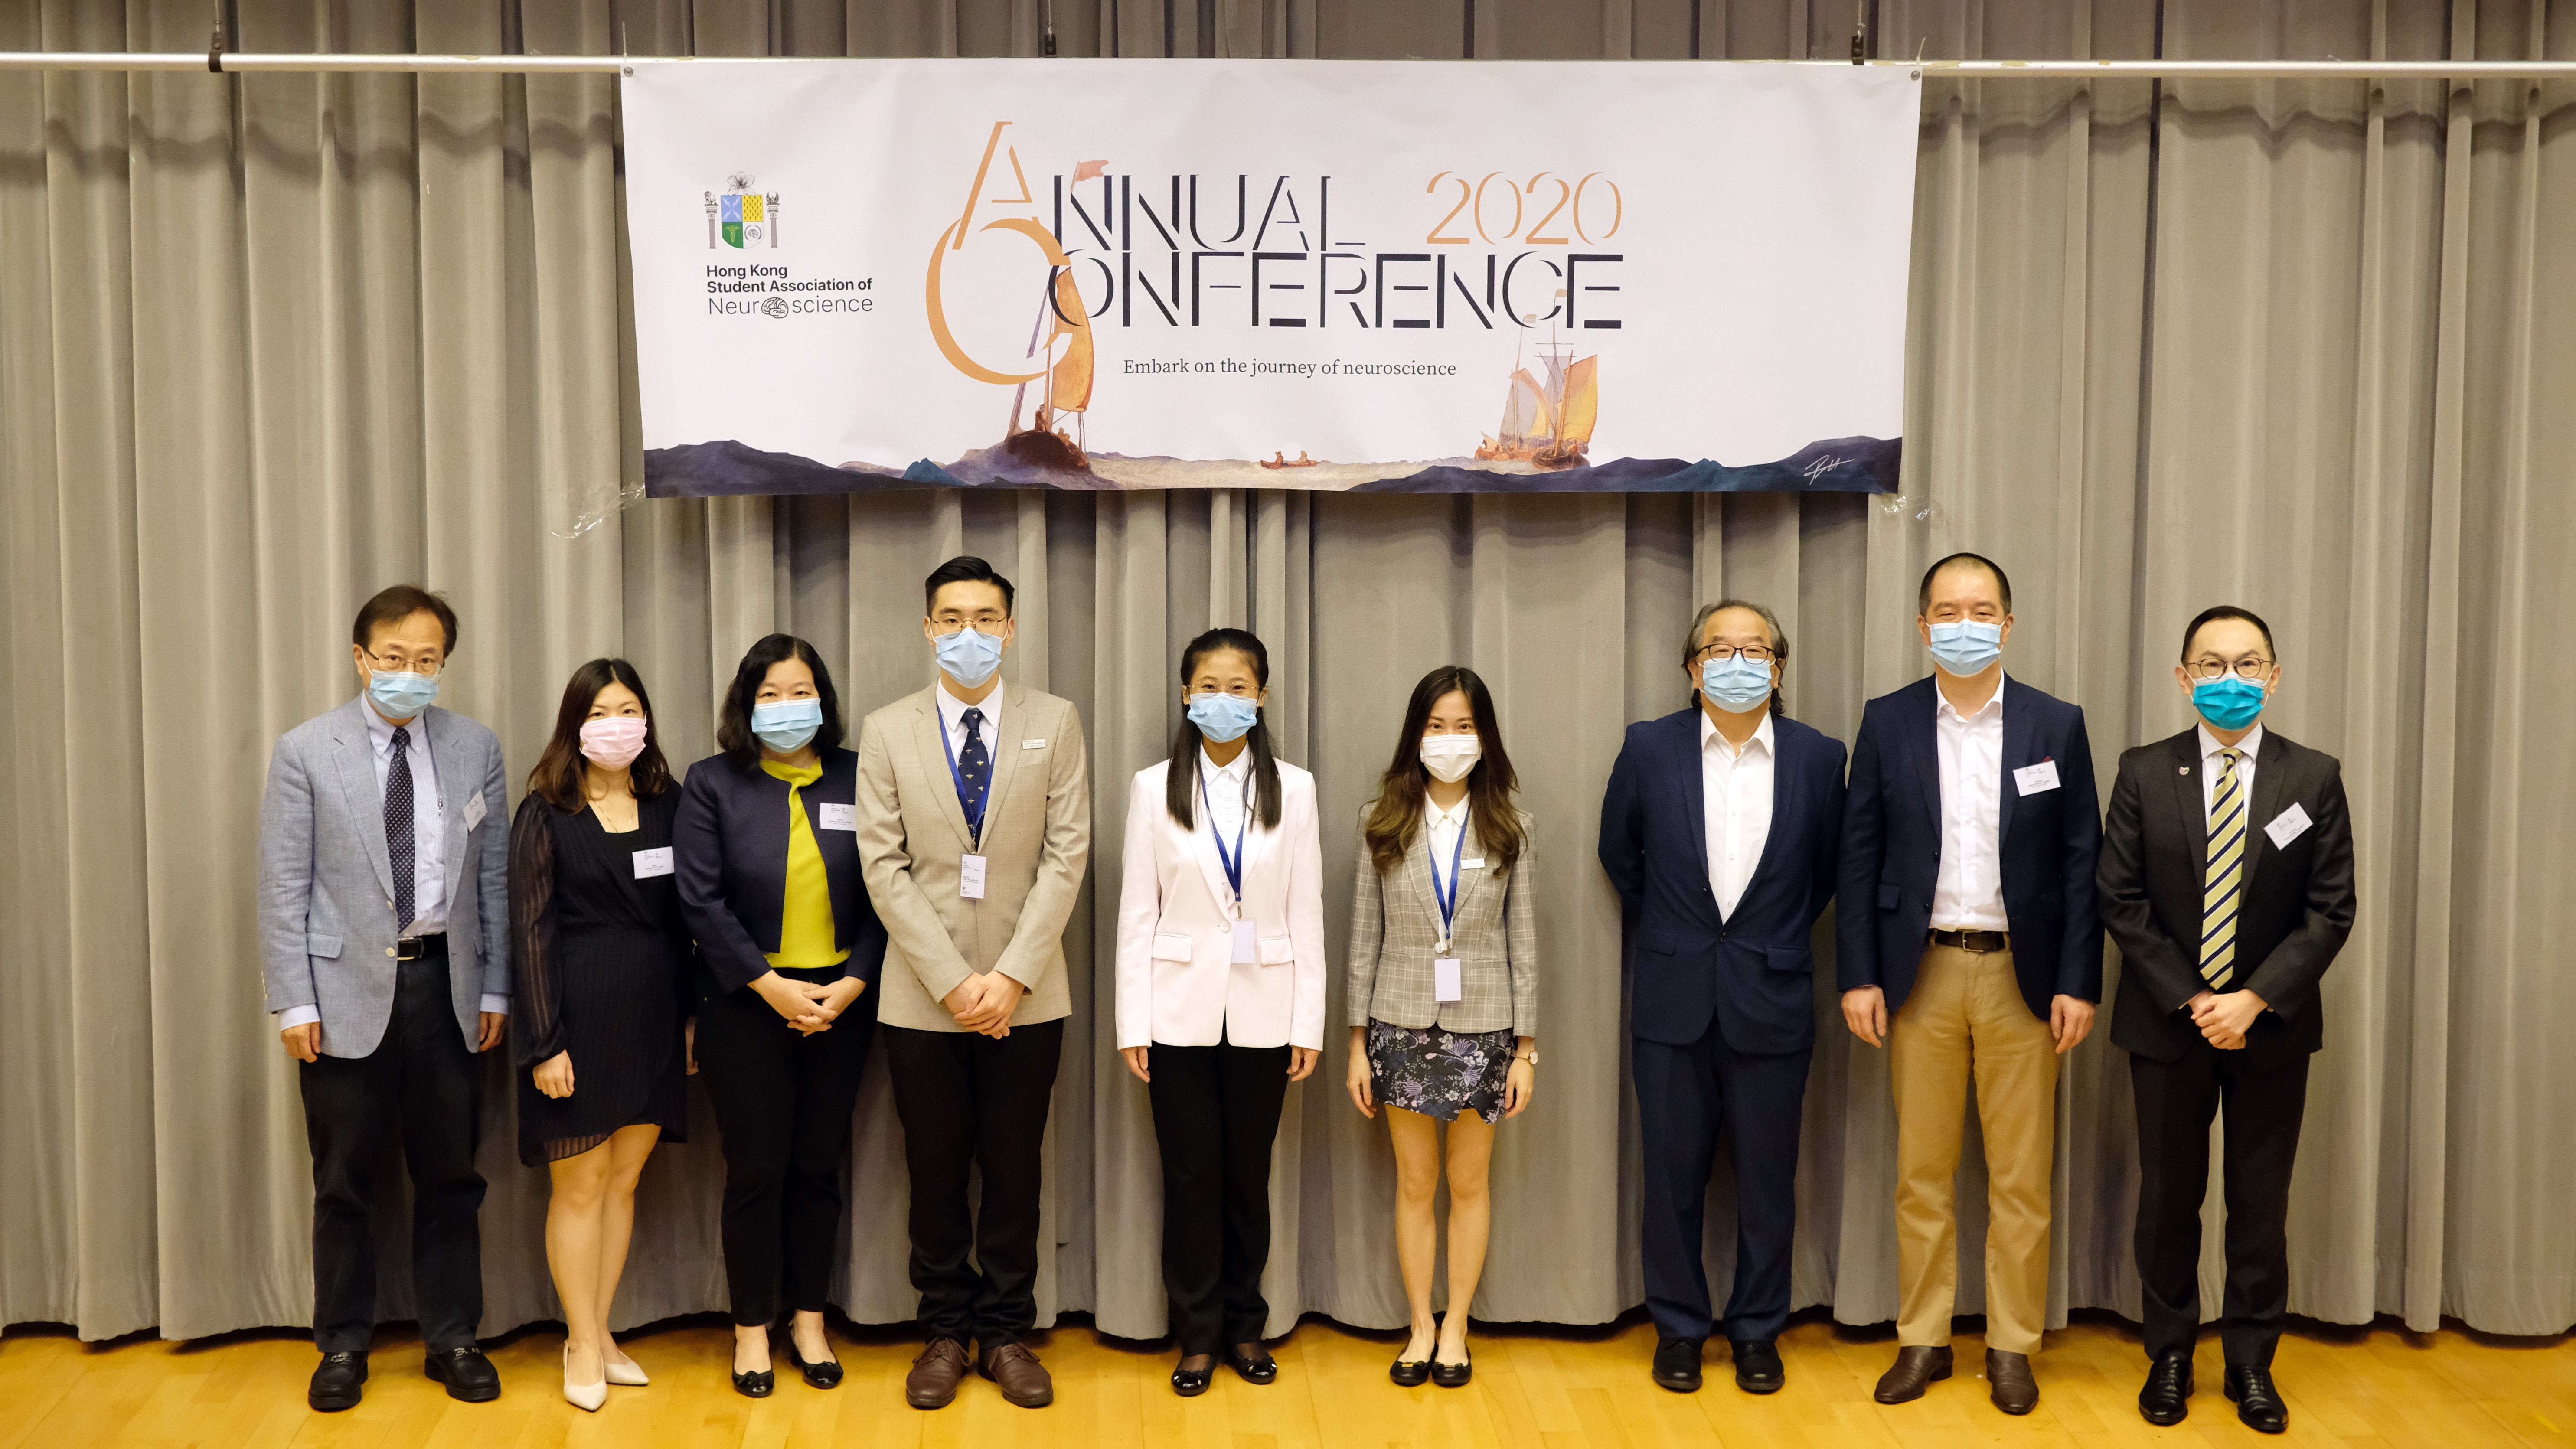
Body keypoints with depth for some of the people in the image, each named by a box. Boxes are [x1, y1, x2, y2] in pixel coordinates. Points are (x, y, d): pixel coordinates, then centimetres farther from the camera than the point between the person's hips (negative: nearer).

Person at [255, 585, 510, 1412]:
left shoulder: (475, 749, 4)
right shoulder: (306, 752, -3)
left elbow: (494, 876, 6)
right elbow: (283, 888, -4)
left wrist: (495, 988, 4)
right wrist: (294, 1002, -8)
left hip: (445, 983, 2)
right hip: (347, 987, -2)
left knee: (449, 1174, 9)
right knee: (344, 1180, 8)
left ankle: (451, 1339, 23)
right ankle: (343, 1346, 23)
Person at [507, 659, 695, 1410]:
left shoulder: (666, 806, 7)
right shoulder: (546, 813, -4)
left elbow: (682, 917, 9)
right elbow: (531, 930, -7)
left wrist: (692, 1013, 3)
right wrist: (545, 1043, -12)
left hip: (653, 1018, 4)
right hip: (580, 1016, -4)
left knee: (623, 1180, 10)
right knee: (580, 1186, 5)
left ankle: (598, 1332, 23)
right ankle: (583, 1346, 16)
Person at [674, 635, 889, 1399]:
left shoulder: (857, 781, 3)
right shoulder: (713, 784, -1)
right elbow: (702, 899, -7)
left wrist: (851, 984, -10)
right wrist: (772, 985, -13)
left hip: (840, 1002, 2)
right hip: (748, 1002, -2)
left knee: (819, 1165, 9)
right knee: (756, 1169, 3)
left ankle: (809, 1321, 23)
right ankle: (751, 1330, 17)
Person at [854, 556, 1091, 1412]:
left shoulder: (1055, 724, 2)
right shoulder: (887, 732, 2)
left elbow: (1067, 856, -3)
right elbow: (885, 867, -3)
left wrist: (1011, 976, -12)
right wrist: (952, 980, -11)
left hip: (1026, 995, 0)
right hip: (923, 996, 0)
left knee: (1015, 1172, 7)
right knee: (936, 1174, 8)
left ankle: (1007, 1333, 20)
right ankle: (946, 1332, 22)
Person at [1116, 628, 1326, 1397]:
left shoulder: (1293, 788, 2)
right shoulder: (1154, 788, 0)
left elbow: (1306, 915, 2)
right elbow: (1137, 912, 1)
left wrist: (1309, 1023, -1)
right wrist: (1132, 1023, -4)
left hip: (1262, 1010, 1)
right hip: (1181, 1008, 0)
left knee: (1249, 1174, 9)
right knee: (1191, 1176, 4)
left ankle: (1245, 1326, 24)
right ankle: (1199, 1337, 18)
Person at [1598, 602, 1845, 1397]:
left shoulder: (1819, 758, -2)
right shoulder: (1650, 749, -2)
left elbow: (1828, 871, 11)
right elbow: (1620, 854, 12)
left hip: (1772, 1002, 0)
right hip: (1673, 1002, 0)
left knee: (1767, 1180, 9)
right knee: (1673, 1175, 8)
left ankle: (1757, 1330, 25)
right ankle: (1679, 1328, 23)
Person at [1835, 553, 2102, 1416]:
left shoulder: (2056, 726, 2)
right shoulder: (1887, 723, 3)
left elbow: (2083, 861, 1)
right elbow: (1860, 855, 3)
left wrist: (2078, 982, -5)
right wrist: (1859, 976, -3)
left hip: (2022, 974, 0)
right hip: (1921, 973, 1)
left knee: (2021, 1176, 5)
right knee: (1921, 1170, 8)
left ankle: (2012, 1345, 18)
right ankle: (1922, 1339, 19)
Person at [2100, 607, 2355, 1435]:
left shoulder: (2315, 778, -1)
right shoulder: (2144, 774, -1)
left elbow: (2331, 909, -4)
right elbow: (2121, 901, -4)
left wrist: (2256, 999, -14)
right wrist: (2191, 1001, -11)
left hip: (2272, 1025, 0)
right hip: (2167, 1024, 0)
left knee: (2261, 1202, 8)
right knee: (2168, 1197, 9)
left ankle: (2251, 1364, 22)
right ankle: (2170, 1356, 23)